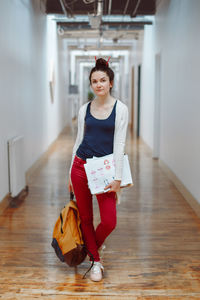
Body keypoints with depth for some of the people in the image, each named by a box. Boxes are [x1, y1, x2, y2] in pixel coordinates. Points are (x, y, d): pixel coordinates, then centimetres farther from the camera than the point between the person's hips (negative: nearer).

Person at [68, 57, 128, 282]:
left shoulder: (120, 108, -4)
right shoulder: (85, 109, 5)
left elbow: (119, 144, -8)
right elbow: (79, 139, 10)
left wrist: (117, 177, -12)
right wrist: (71, 172, 10)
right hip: (81, 166, 3)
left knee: (109, 222, -5)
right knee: (85, 217, 8)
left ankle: (93, 246, 28)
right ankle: (96, 261, 26)